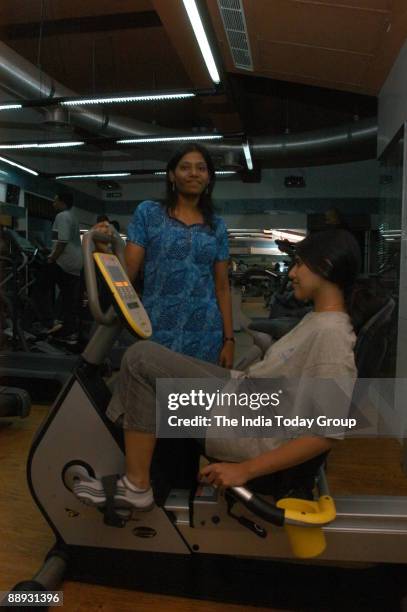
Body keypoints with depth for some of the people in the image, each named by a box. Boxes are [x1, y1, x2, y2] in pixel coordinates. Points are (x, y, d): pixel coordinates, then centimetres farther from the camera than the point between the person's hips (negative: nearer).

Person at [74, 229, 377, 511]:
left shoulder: (331, 333, -21)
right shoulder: (318, 318, 9)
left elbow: (326, 434, -24)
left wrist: (246, 470, -22)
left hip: (255, 436, -9)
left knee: (142, 357, -17)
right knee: (144, 357, 9)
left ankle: (136, 486, -4)